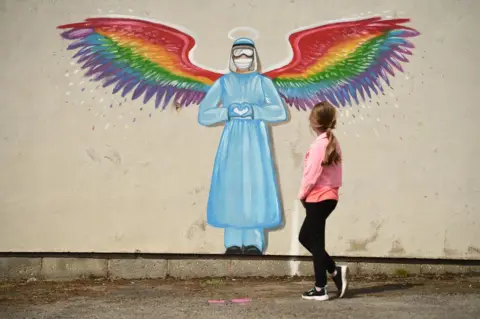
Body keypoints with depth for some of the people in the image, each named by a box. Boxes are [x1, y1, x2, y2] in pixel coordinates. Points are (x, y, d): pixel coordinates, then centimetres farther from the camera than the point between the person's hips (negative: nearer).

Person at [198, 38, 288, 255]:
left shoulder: (263, 82, 8)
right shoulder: (223, 83, 9)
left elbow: (280, 113, -6)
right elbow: (203, 116, 2)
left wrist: (254, 111, -21)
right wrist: (228, 111, -14)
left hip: (256, 141, 0)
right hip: (232, 140, 1)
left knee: (255, 185, -9)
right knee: (230, 186, -7)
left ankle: (253, 243, -5)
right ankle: (233, 243, -1)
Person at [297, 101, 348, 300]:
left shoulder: (319, 144, -16)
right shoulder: (333, 143, 10)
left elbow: (312, 174, -18)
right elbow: (334, 172, 12)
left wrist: (302, 194, -2)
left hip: (318, 198, -9)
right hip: (329, 196, 9)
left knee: (316, 242, -1)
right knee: (305, 237, 18)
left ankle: (320, 289, 6)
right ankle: (335, 271, 14)